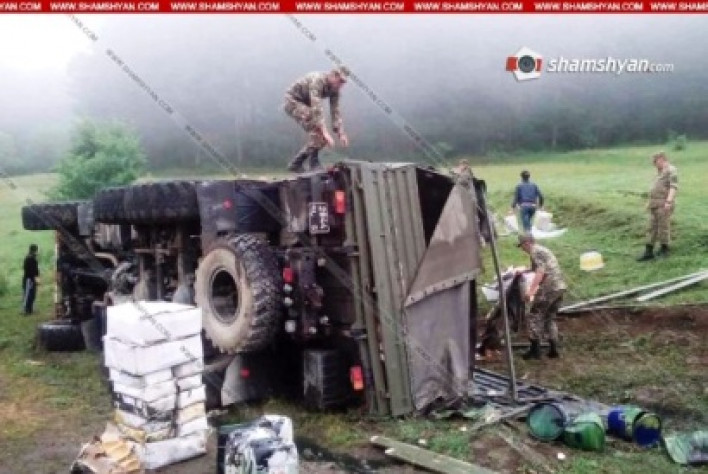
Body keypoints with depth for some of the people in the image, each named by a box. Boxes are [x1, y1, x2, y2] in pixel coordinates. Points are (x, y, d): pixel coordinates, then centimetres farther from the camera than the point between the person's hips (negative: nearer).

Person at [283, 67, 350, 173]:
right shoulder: (318, 80, -31)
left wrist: (341, 133, -15)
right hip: (293, 101, -9)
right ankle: (314, 163, -22)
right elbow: (317, 108, -40)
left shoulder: (334, 89, -7)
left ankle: (295, 164, 6)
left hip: (304, 104, 9)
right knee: (316, 128, -26)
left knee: (319, 136, -1)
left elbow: (335, 111, -5)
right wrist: (325, 132, -45)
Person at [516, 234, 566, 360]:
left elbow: (540, 272, -19)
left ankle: (535, 349, -2)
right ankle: (553, 349, 15)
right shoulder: (544, 250, 24)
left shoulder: (536, 252, -6)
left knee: (534, 316, -2)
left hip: (548, 288, -9)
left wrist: (530, 290, -24)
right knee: (550, 318, 16)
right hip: (560, 287, 9)